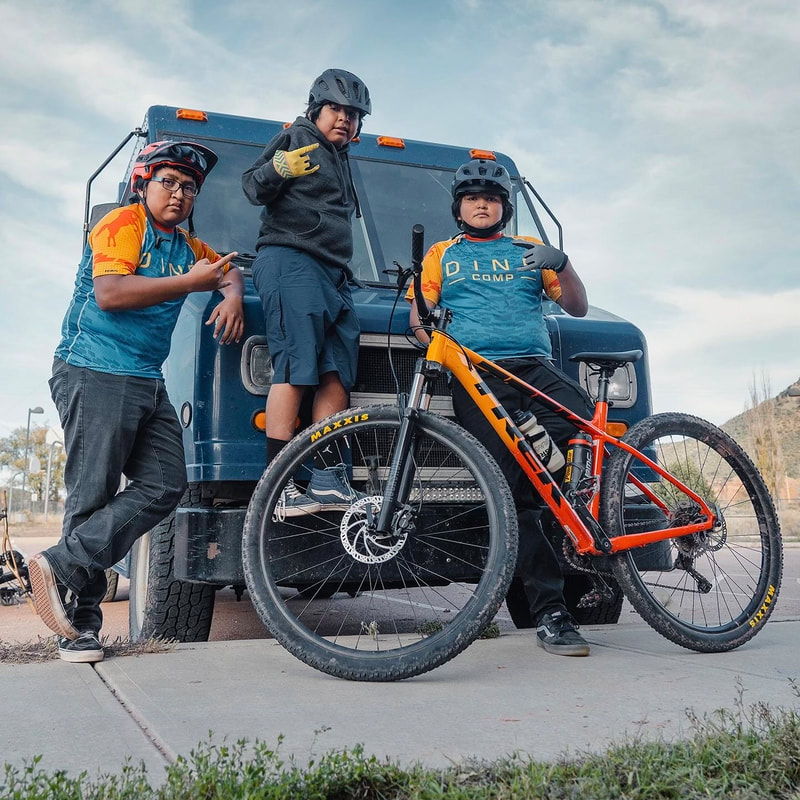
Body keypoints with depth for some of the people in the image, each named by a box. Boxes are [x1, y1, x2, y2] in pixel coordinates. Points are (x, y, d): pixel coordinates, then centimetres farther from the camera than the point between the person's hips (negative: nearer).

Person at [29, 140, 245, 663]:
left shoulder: (187, 245, 21)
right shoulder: (124, 224, -3)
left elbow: (231, 271, 33)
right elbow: (108, 293, -17)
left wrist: (232, 296, 8)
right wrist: (188, 283, -18)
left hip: (148, 383, 8)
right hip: (96, 375, -8)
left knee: (165, 485, -6)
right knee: (93, 497, -7)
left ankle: (65, 566, -6)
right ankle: (81, 622, 0)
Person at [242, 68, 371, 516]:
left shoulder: (341, 160, 30)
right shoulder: (297, 139, 6)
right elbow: (253, 189, -6)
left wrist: (345, 274, 30)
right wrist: (276, 169, -24)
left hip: (334, 274, 9)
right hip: (291, 261, -8)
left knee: (336, 377, -3)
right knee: (295, 371, -18)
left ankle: (329, 482, -4)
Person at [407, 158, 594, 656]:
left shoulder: (529, 251, 25)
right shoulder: (442, 255, 25)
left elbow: (578, 308, 17)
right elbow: (419, 314, 16)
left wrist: (561, 264, -3)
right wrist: (431, 333, -8)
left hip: (536, 368, 2)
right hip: (477, 376, -2)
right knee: (515, 491, -14)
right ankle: (550, 613, -12)